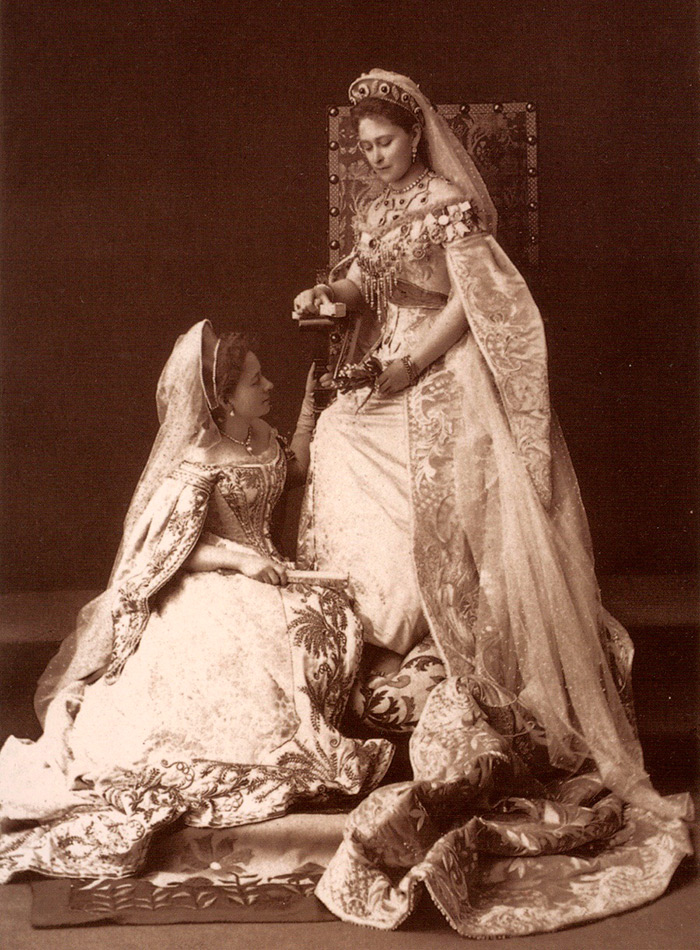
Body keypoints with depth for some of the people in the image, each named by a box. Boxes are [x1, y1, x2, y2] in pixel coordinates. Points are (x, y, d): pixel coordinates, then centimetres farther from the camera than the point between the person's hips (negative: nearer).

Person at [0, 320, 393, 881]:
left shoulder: (260, 435, 7)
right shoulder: (199, 462, -17)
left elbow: (294, 469, 28)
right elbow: (165, 549, -17)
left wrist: (312, 391, 21)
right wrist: (239, 557, -21)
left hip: (259, 578, 8)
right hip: (208, 590, -8)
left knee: (334, 617, -15)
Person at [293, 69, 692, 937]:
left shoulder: (449, 202, -10)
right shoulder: (375, 206, 13)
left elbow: (469, 300, -14)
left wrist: (412, 361, -17)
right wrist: (330, 295, -4)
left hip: (446, 381, -8)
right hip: (394, 379, 8)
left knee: (451, 518, -9)